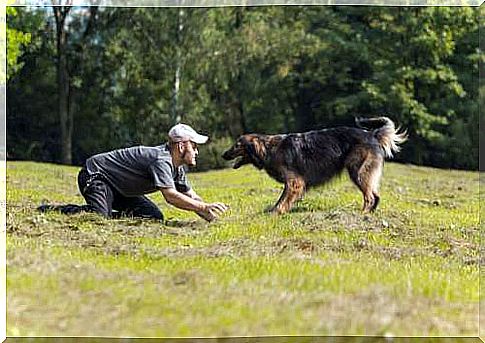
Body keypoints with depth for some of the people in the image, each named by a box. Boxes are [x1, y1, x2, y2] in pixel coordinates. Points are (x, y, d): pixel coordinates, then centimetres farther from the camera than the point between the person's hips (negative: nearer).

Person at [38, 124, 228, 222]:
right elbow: (171, 196, -36)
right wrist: (205, 207, -37)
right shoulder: (161, 159, -26)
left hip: (119, 189, 10)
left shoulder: (177, 167, 5)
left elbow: (190, 196, 12)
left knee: (154, 216, 0)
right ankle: (49, 211, -13)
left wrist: (207, 215, -4)